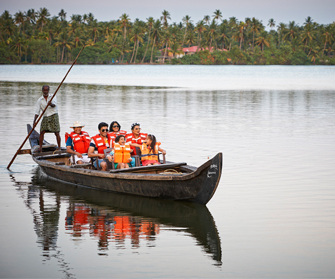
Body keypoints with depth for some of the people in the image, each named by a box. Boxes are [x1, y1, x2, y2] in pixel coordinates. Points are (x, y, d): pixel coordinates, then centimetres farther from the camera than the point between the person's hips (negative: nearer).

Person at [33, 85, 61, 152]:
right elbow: (37, 112, 2)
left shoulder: (52, 96, 2)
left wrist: (51, 104, -39)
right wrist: (34, 121, -8)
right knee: (42, 132, -7)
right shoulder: (40, 100, 4)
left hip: (54, 116, -2)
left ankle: (59, 148, 1)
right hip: (45, 117, 2)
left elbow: (54, 105, -15)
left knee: (57, 133, -6)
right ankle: (40, 148, 0)